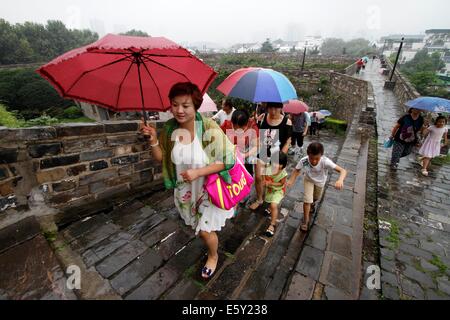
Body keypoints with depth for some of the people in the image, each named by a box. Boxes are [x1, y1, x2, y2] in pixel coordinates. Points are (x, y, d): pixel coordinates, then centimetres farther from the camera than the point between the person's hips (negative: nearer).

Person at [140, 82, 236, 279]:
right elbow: (160, 158, 0)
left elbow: (227, 160, -20)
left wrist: (198, 172, -27)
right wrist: (153, 140, -19)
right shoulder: (170, 128, -10)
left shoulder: (209, 128, -24)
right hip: (185, 190, 5)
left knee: (205, 231, 8)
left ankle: (213, 256, 43)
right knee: (197, 227, 24)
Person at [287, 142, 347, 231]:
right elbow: (297, 170, -20)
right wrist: (291, 180, -36)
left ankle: (312, 202, 63)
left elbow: (343, 171, -45)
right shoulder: (303, 161, -38)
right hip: (308, 180, -1)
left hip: (320, 181, 1)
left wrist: (340, 180, -66)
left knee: (316, 198, 25)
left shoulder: (325, 162, -42)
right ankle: (306, 220, 12)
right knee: (307, 199, -11)